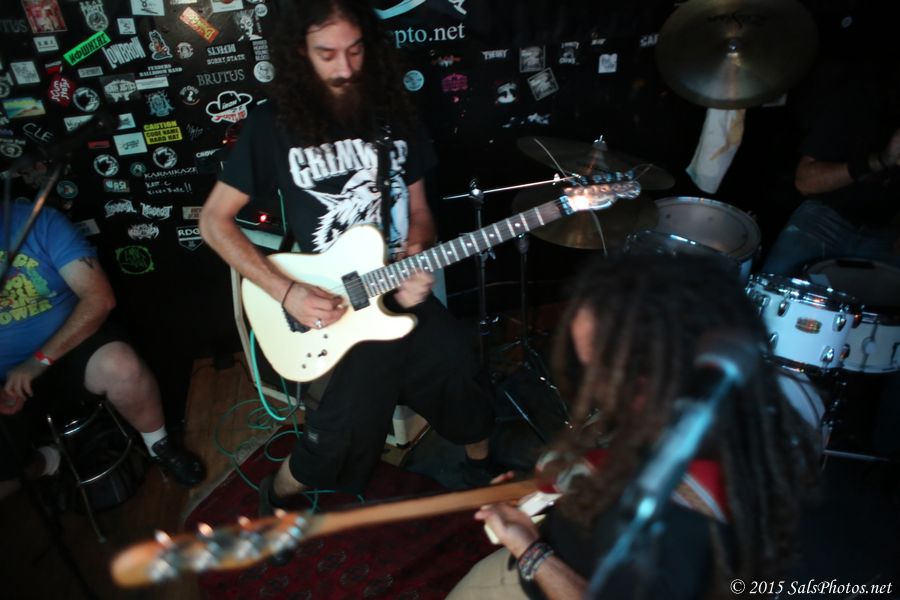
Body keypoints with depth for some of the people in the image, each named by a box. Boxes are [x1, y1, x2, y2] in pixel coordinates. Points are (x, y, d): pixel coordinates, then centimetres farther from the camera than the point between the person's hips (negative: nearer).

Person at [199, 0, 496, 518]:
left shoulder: (394, 116, 8)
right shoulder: (273, 126, -4)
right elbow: (214, 221, -2)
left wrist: (416, 259, -9)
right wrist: (287, 292, -13)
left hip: (404, 292, 4)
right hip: (332, 306, -4)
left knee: (461, 374, -6)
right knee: (351, 420, -17)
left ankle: (482, 466, 29)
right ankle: (278, 496, 16)